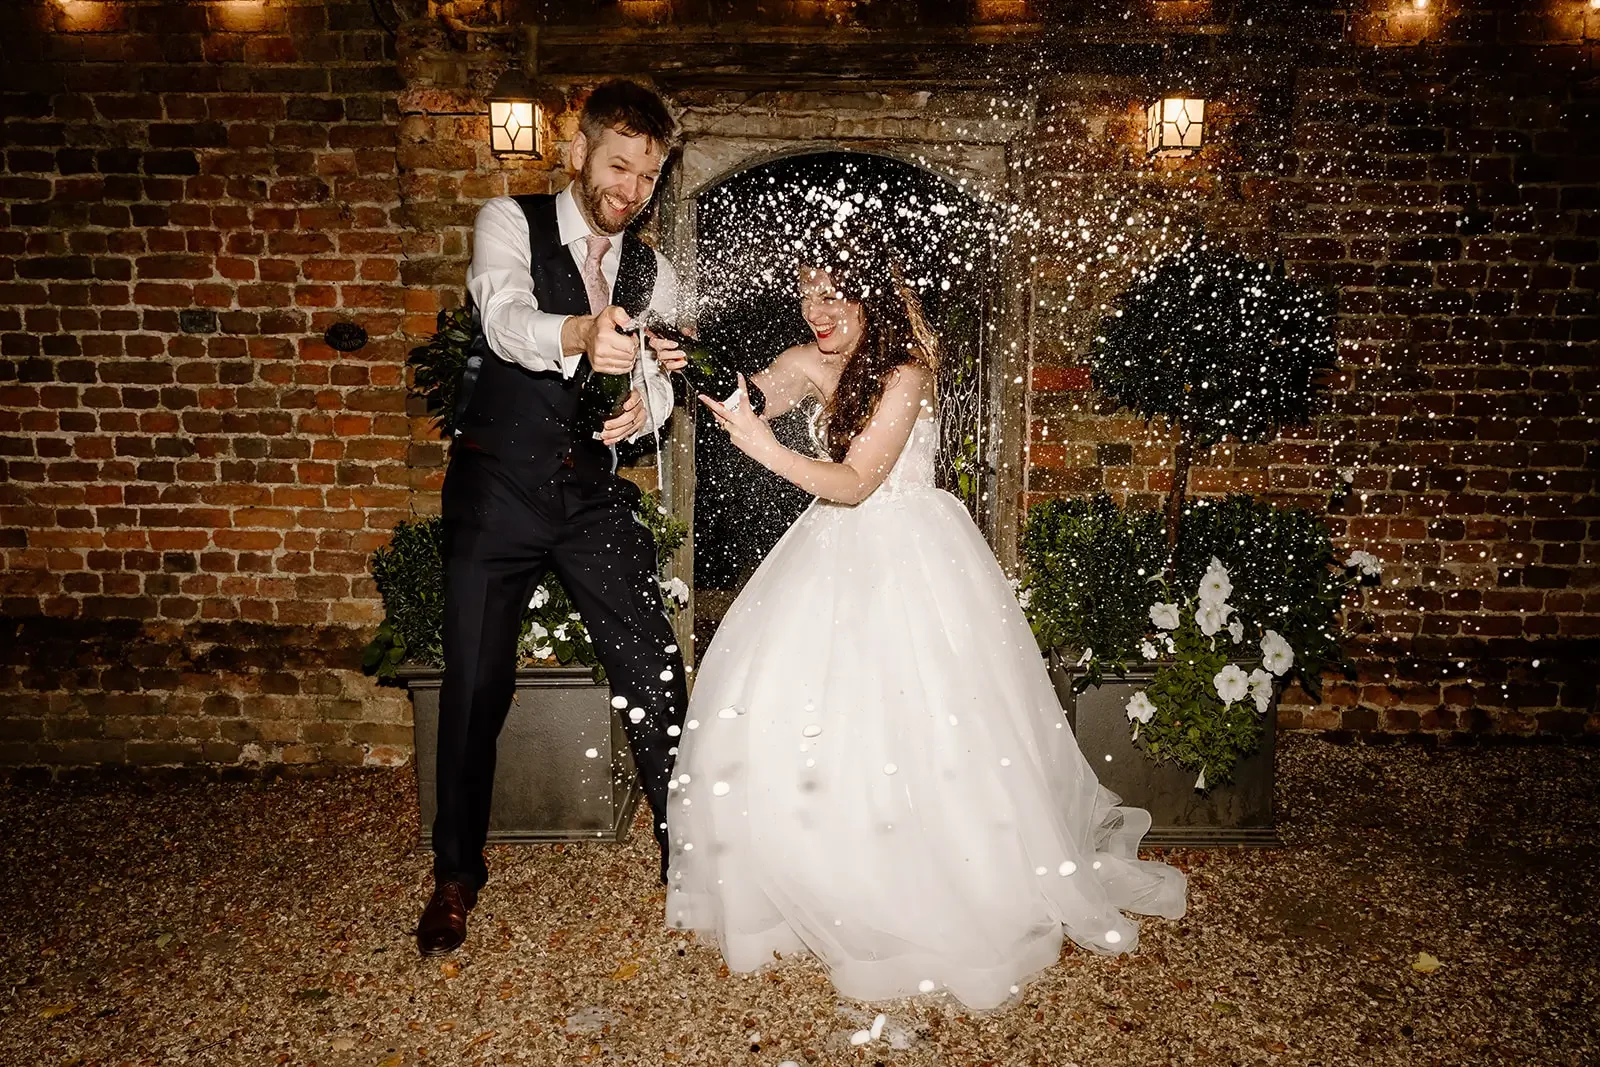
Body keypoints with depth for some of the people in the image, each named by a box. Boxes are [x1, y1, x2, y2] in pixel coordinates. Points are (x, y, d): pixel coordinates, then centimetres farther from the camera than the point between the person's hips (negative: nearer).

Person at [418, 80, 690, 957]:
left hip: (595, 496, 3)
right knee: (475, 686, 4)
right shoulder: (509, 223, -4)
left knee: (655, 674, 2)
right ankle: (456, 876, 25)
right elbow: (507, 320, -25)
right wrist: (580, 334, -47)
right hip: (498, 489, -3)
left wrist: (642, 405, -22)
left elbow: (656, 379, 3)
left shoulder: (651, 274, 10)